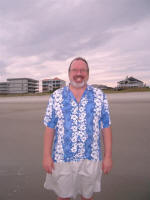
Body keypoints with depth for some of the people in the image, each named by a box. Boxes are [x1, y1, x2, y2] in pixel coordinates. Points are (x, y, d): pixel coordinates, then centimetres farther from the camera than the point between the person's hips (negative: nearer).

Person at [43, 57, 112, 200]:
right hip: (62, 159, 0)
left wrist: (108, 156, -3)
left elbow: (106, 127, -2)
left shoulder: (99, 96, -3)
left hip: (91, 159, 1)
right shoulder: (56, 96, -3)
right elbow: (49, 127, -1)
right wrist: (46, 155, -4)